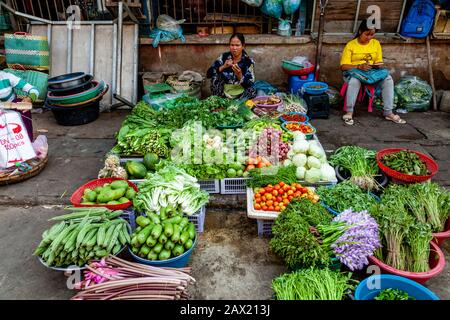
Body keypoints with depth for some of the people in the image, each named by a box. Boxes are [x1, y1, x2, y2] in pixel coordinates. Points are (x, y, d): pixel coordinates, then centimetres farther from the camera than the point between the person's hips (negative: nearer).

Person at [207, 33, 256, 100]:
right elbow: (208, 74, -11)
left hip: (240, 95, -2)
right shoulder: (224, 57, -2)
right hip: (224, 94, 2)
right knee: (215, 75, -18)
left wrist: (240, 76, -32)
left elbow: (249, 85, -14)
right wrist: (223, 67, -25)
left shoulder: (249, 61, -7)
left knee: (252, 91, -29)